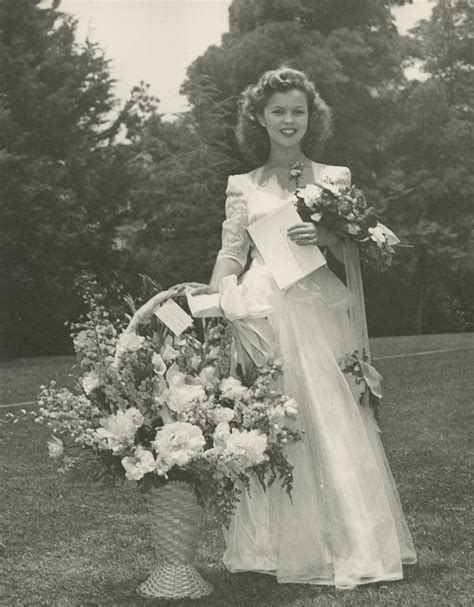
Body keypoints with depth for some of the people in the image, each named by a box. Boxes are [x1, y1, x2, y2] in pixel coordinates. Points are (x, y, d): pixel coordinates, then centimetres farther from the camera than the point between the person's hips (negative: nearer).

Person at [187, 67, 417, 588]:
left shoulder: (334, 177, 11)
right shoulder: (242, 186, 13)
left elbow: (355, 249, 6)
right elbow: (231, 252, 8)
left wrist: (324, 236, -13)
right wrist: (214, 295, -9)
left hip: (318, 307, -1)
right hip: (262, 310, 1)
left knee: (329, 420, -4)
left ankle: (345, 545, 5)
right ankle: (274, 545, 8)